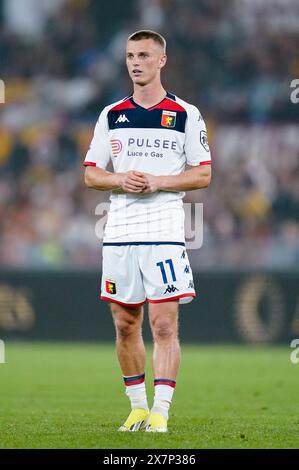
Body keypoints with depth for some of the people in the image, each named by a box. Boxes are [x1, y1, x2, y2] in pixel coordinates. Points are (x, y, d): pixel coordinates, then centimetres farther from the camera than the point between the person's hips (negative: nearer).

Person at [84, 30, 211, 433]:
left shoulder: (186, 115, 3)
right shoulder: (111, 116, 12)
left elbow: (202, 174, 1)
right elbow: (91, 173, 12)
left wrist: (157, 182, -12)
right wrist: (120, 180, -9)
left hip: (165, 232, -4)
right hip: (118, 232, 4)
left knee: (164, 325, -10)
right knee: (125, 325, 7)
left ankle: (161, 412, -12)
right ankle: (137, 407, 18)